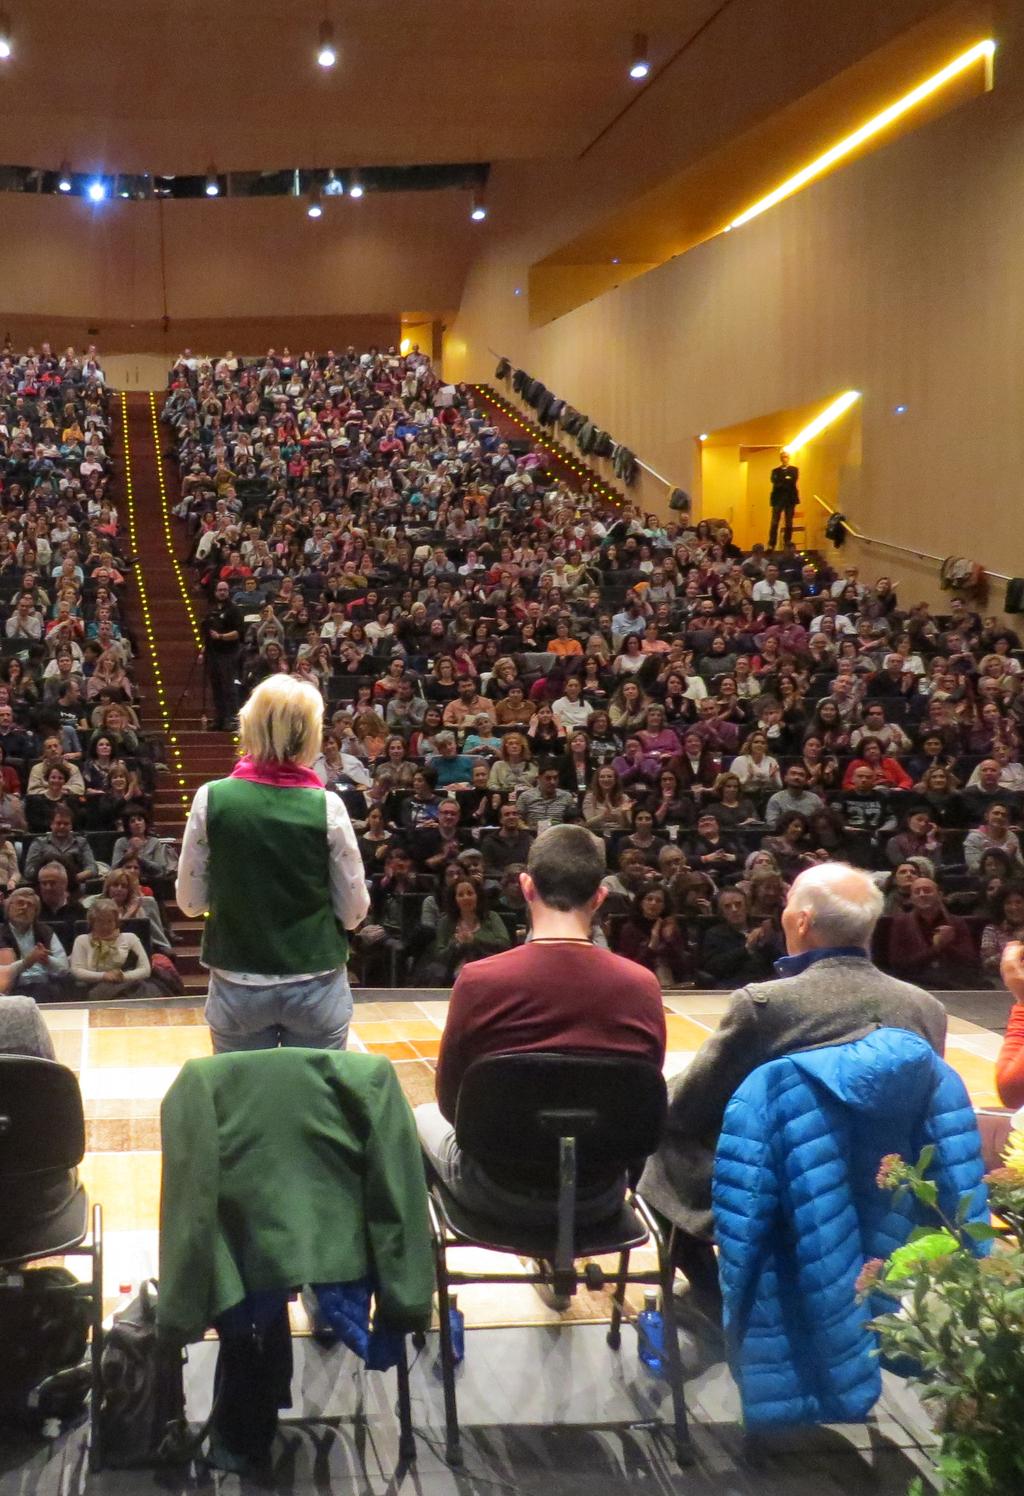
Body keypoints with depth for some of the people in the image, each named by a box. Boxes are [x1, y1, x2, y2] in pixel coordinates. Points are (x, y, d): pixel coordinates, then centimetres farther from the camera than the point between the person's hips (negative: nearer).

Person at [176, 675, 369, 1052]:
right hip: (316, 989, -1)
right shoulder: (326, 806, -10)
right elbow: (353, 912, -5)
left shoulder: (212, 799, -8)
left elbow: (190, 902, 0)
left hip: (237, 989, 1)